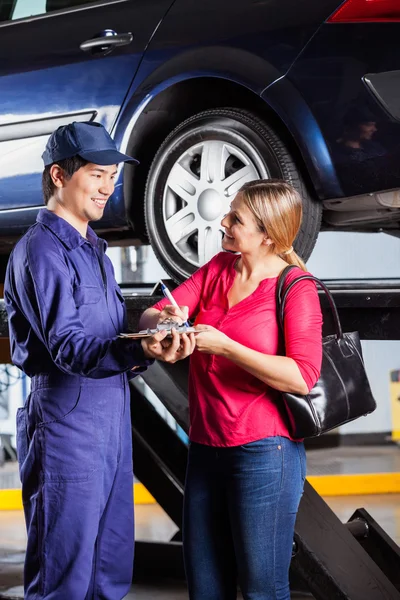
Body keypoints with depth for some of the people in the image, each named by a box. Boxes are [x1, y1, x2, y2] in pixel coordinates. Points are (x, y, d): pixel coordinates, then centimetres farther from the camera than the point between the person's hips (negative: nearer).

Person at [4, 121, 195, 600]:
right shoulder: (41, 250, -13)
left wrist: (151, 348, 3)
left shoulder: (92, 249, 17)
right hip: (67, 422, -9)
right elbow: (67, 347, -22)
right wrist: (139, 351, -37)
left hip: (112, 420, 9)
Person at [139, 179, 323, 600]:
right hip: (206, 449, 6)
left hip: (263, 454, -6)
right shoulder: (218, 268, 9)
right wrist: (164, 320, -20)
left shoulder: (296, 288, -10)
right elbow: (150, 315, 4)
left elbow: (302, 377, -20)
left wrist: (224, 346, -23)